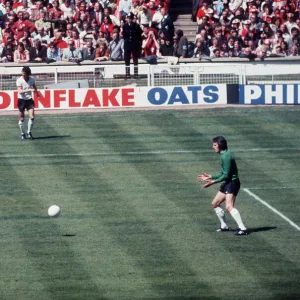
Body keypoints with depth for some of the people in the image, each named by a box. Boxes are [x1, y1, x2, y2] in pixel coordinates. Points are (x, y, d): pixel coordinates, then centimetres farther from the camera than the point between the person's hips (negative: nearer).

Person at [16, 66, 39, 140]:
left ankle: (29, 132, 8)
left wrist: (36, 92, 33)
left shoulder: (32, 79, -4)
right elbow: (20, 91, -27)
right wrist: (29, 90, -38)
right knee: (21, 118, 4)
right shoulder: (19, 80, -15)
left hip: (29, 100, 3)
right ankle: (22, 134, 19)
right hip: (21, 100, -2)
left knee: (32, 117, -9)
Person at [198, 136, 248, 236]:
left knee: (229, 206, -23)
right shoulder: (223, 155, 15)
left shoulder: (226, 156, -17)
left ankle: (242, 228, -26)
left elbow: (226, 175, -21)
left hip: (232, 182, -11)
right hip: (226, 183, 11)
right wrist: (210, 177, 25)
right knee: (215, 203, 18)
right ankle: (224, 226, 29)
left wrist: (213, 182, -22)